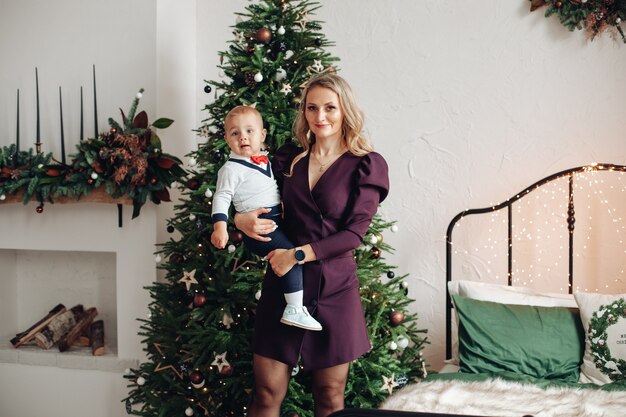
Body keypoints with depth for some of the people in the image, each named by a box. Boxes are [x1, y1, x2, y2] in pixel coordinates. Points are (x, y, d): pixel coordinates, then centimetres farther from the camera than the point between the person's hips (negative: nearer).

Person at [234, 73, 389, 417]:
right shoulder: (288, 159, 8)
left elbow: (354, 233, -10)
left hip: (334, 288, -2)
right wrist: (240, 219, -8)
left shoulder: (366, 165, -2)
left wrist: (298, 254, -16)